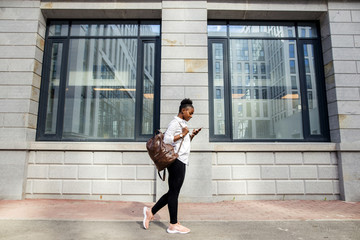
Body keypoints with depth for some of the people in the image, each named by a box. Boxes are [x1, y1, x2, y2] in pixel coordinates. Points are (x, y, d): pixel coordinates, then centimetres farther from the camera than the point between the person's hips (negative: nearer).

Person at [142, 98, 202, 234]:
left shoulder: (182, 124, 22)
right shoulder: (175, 123, -8)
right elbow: (166, 139, -18)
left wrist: (192, 135, 14)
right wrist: (182, 134, -15)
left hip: (181, 162, 10)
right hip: (177, 161, -10)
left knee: (173, 192, 14)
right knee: (174, 192, 0)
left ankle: (151, 212, 24)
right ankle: (173, 225, 11)